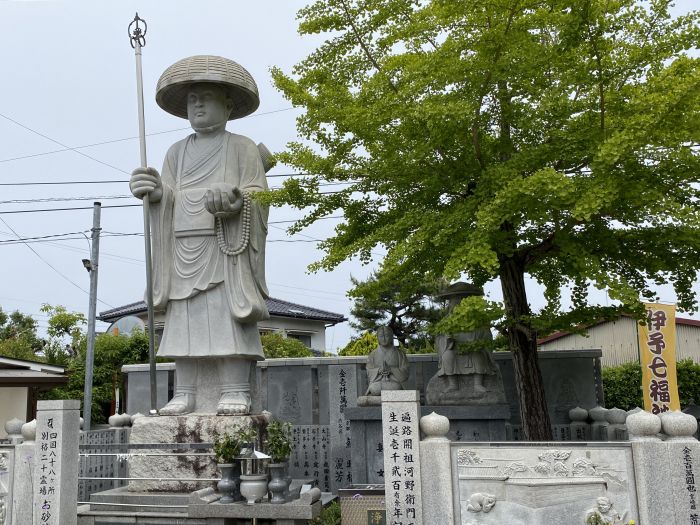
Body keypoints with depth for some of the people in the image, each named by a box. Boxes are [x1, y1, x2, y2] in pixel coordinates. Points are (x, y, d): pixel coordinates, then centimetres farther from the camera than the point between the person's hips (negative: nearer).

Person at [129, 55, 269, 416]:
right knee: (183, 319, 0)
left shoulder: (243, 149, 10)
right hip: (184, 247, 4)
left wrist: (233, 198, -20)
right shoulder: (177, 152, 22)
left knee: (229, 316, -10)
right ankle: (184, 394, 3)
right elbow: (170, 199, 13)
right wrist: (155, 191, -9)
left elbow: (258, 195, 0)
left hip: (226, 249, -4)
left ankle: (235, 393, -9)